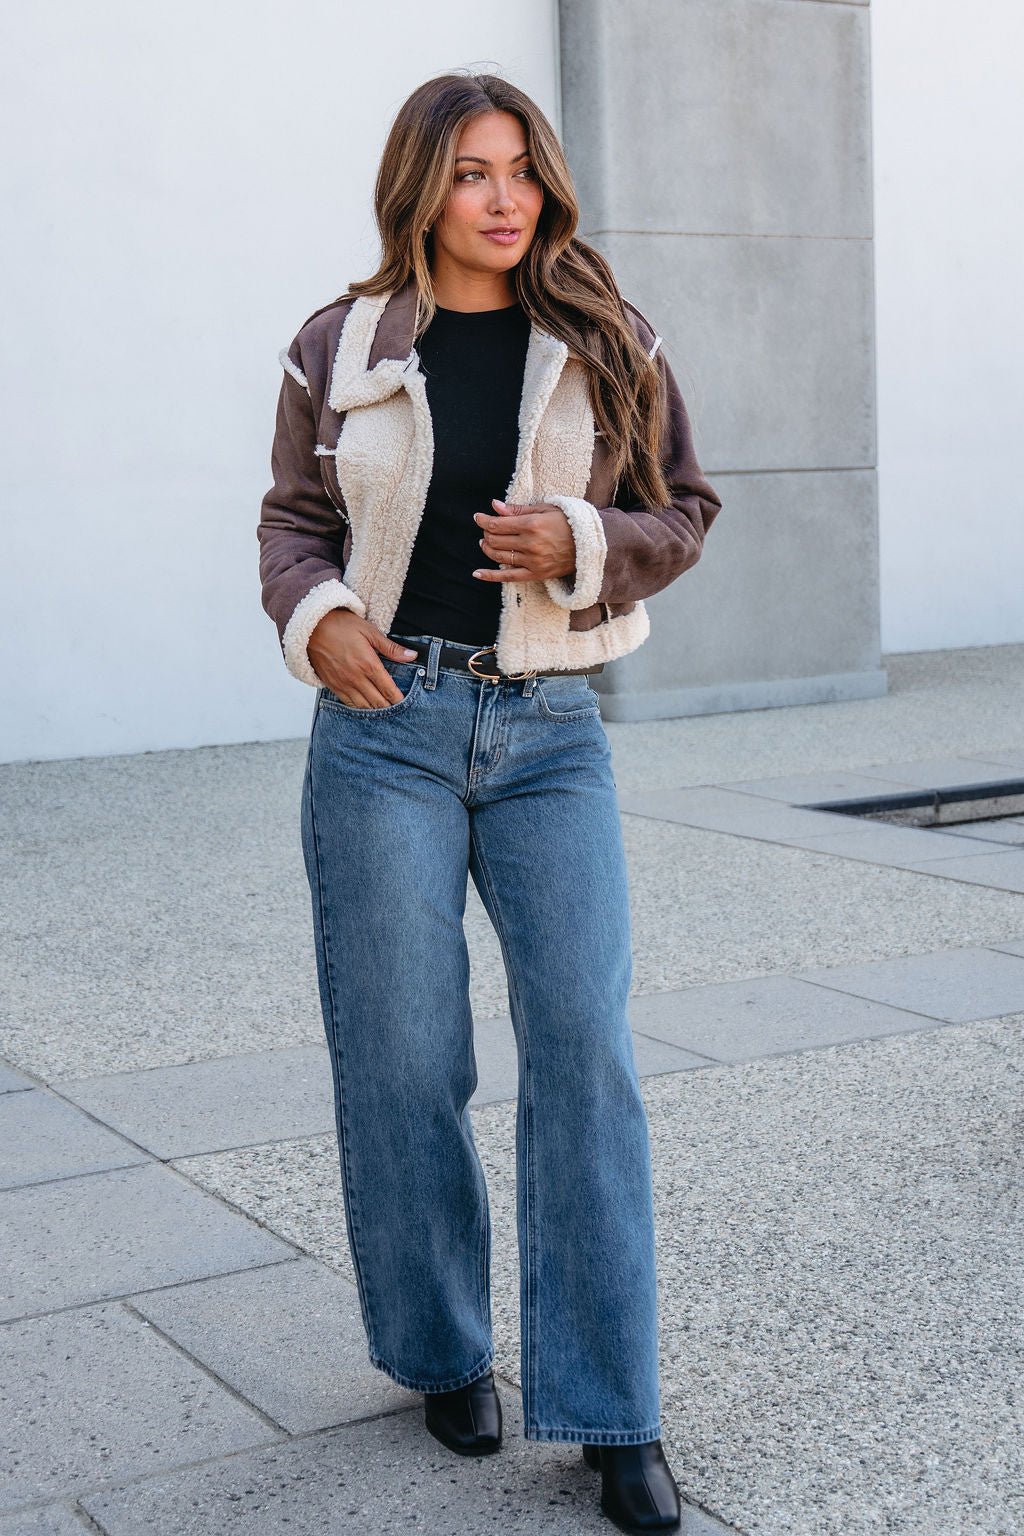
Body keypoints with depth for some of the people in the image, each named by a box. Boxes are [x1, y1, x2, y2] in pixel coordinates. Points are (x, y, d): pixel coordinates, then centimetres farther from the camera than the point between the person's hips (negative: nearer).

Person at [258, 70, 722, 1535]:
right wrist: (316, 613, -8)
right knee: (400, 1057, 4)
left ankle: (612, 1414, 6)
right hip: (386, 719, 0)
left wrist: (579, 543, -11)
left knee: (585, 1049, -5)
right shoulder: (341, 347, 6)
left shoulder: (607, 347, 7)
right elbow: (293, 518, 13)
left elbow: (682, 513, 9)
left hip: (550, 730, 0)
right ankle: (444, 1354, 26)